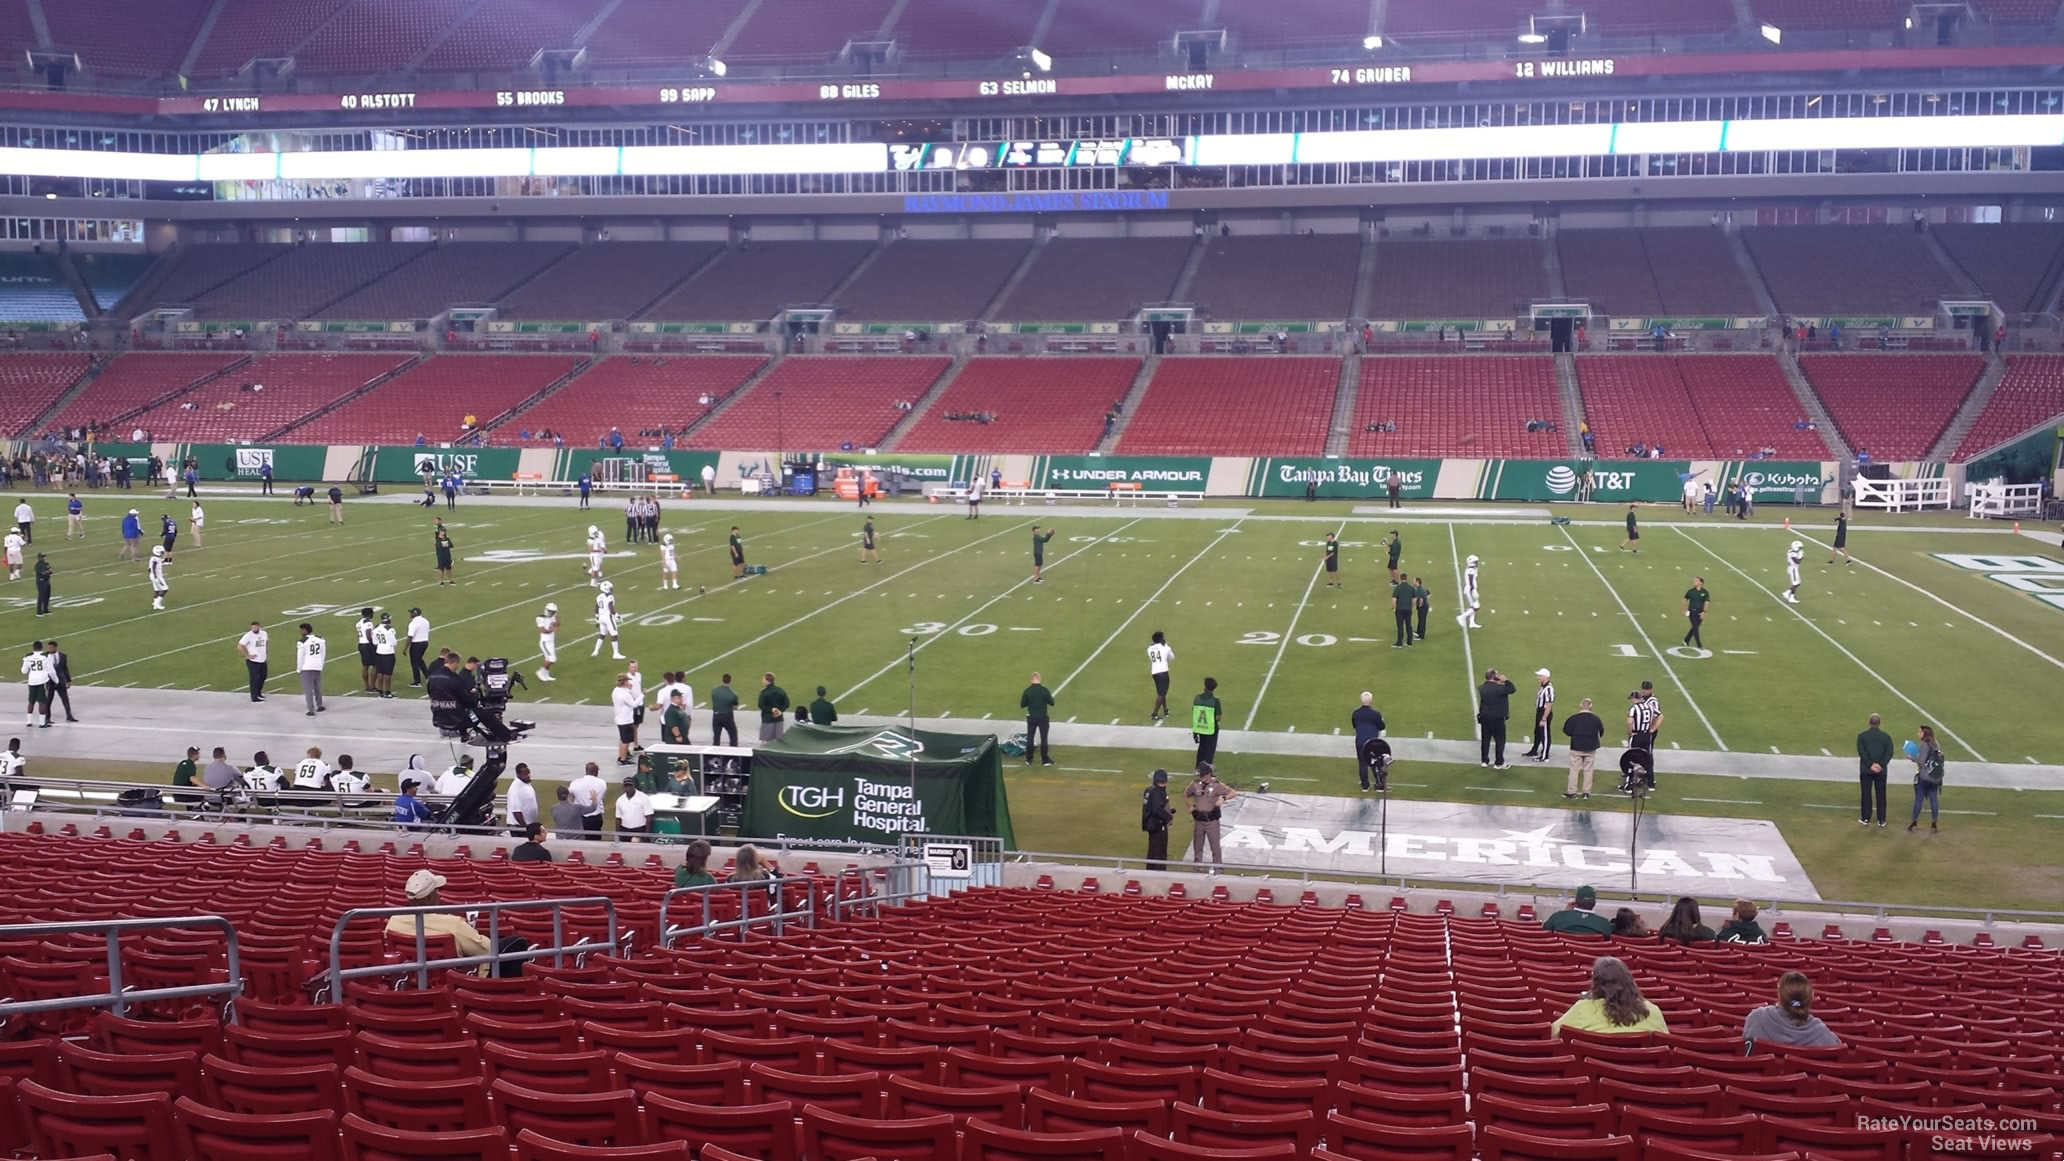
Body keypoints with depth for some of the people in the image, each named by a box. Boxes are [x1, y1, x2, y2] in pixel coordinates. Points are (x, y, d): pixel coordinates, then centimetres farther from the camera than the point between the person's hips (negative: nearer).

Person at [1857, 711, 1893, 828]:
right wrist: (1881, 765, -14)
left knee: (1866, 794, 6)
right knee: (1880, 795, 7)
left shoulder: (1862, 736, -4)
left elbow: (1861, 752, -12)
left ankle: (1865, 819, 8)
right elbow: (1889, 753, -9)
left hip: (1866, 770, -1)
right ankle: (1881, 820, 8)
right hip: (1881, 770, 1)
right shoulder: (1886, 737, -1)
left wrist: (1870, 765, -12)